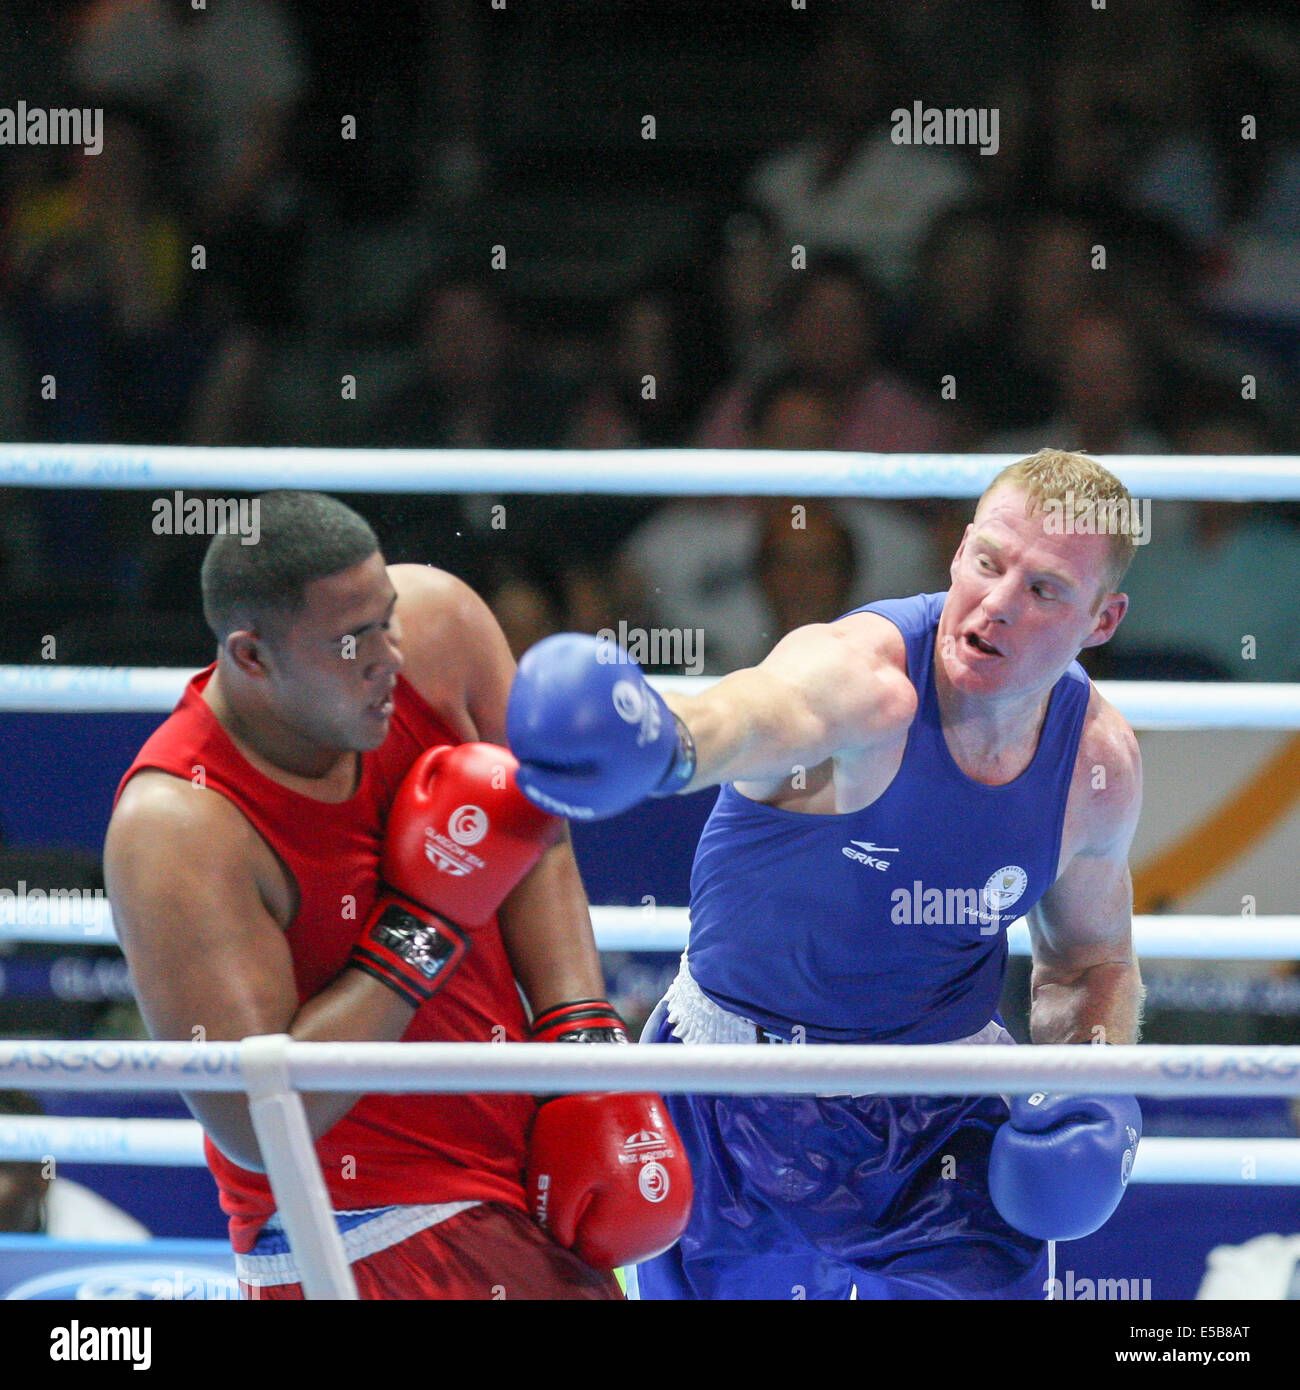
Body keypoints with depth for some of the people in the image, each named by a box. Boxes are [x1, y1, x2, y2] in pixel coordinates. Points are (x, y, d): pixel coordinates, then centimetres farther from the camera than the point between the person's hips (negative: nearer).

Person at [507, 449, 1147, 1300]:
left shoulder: (1101, 761, -6)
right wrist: (670, 743, -75)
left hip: (948, 1121, 3)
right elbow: (761, 717, -51)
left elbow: (1093, 960, 14)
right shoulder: (858, 676, -24)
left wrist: (1093, 1092, -7)